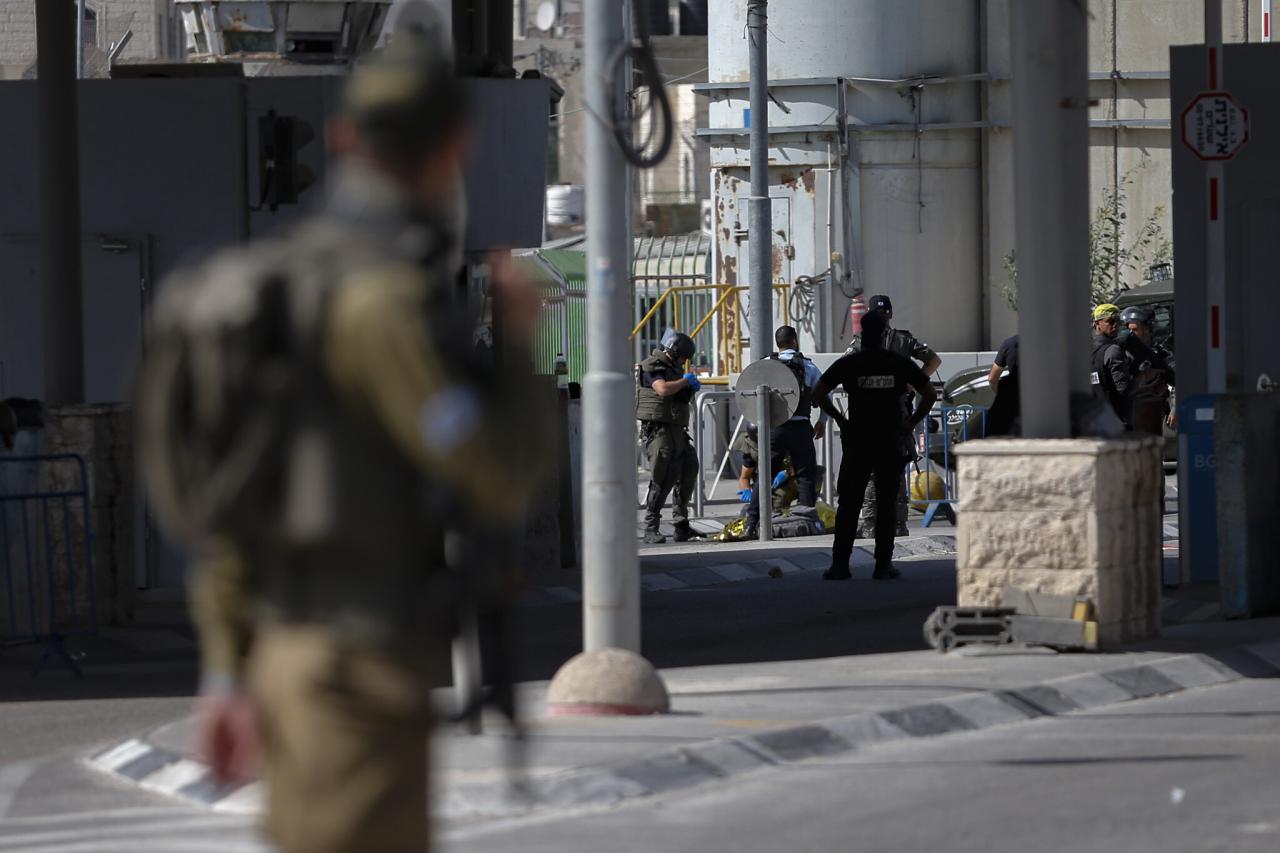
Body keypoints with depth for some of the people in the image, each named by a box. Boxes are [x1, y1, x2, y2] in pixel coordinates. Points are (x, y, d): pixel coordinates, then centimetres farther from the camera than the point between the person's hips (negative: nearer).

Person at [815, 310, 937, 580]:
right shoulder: (900, 364, 1)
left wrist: (839, 419, 5)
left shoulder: (848, 364, -1)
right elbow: (930, 394, 2)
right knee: (886, 505, 6)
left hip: (857, 443, -1)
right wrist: (911, 422, 8)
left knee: (848, 505, 4)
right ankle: (883, 565, 3)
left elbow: (818, 393, -5)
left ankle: (840, 563, -1)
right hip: (890, 443, 1)